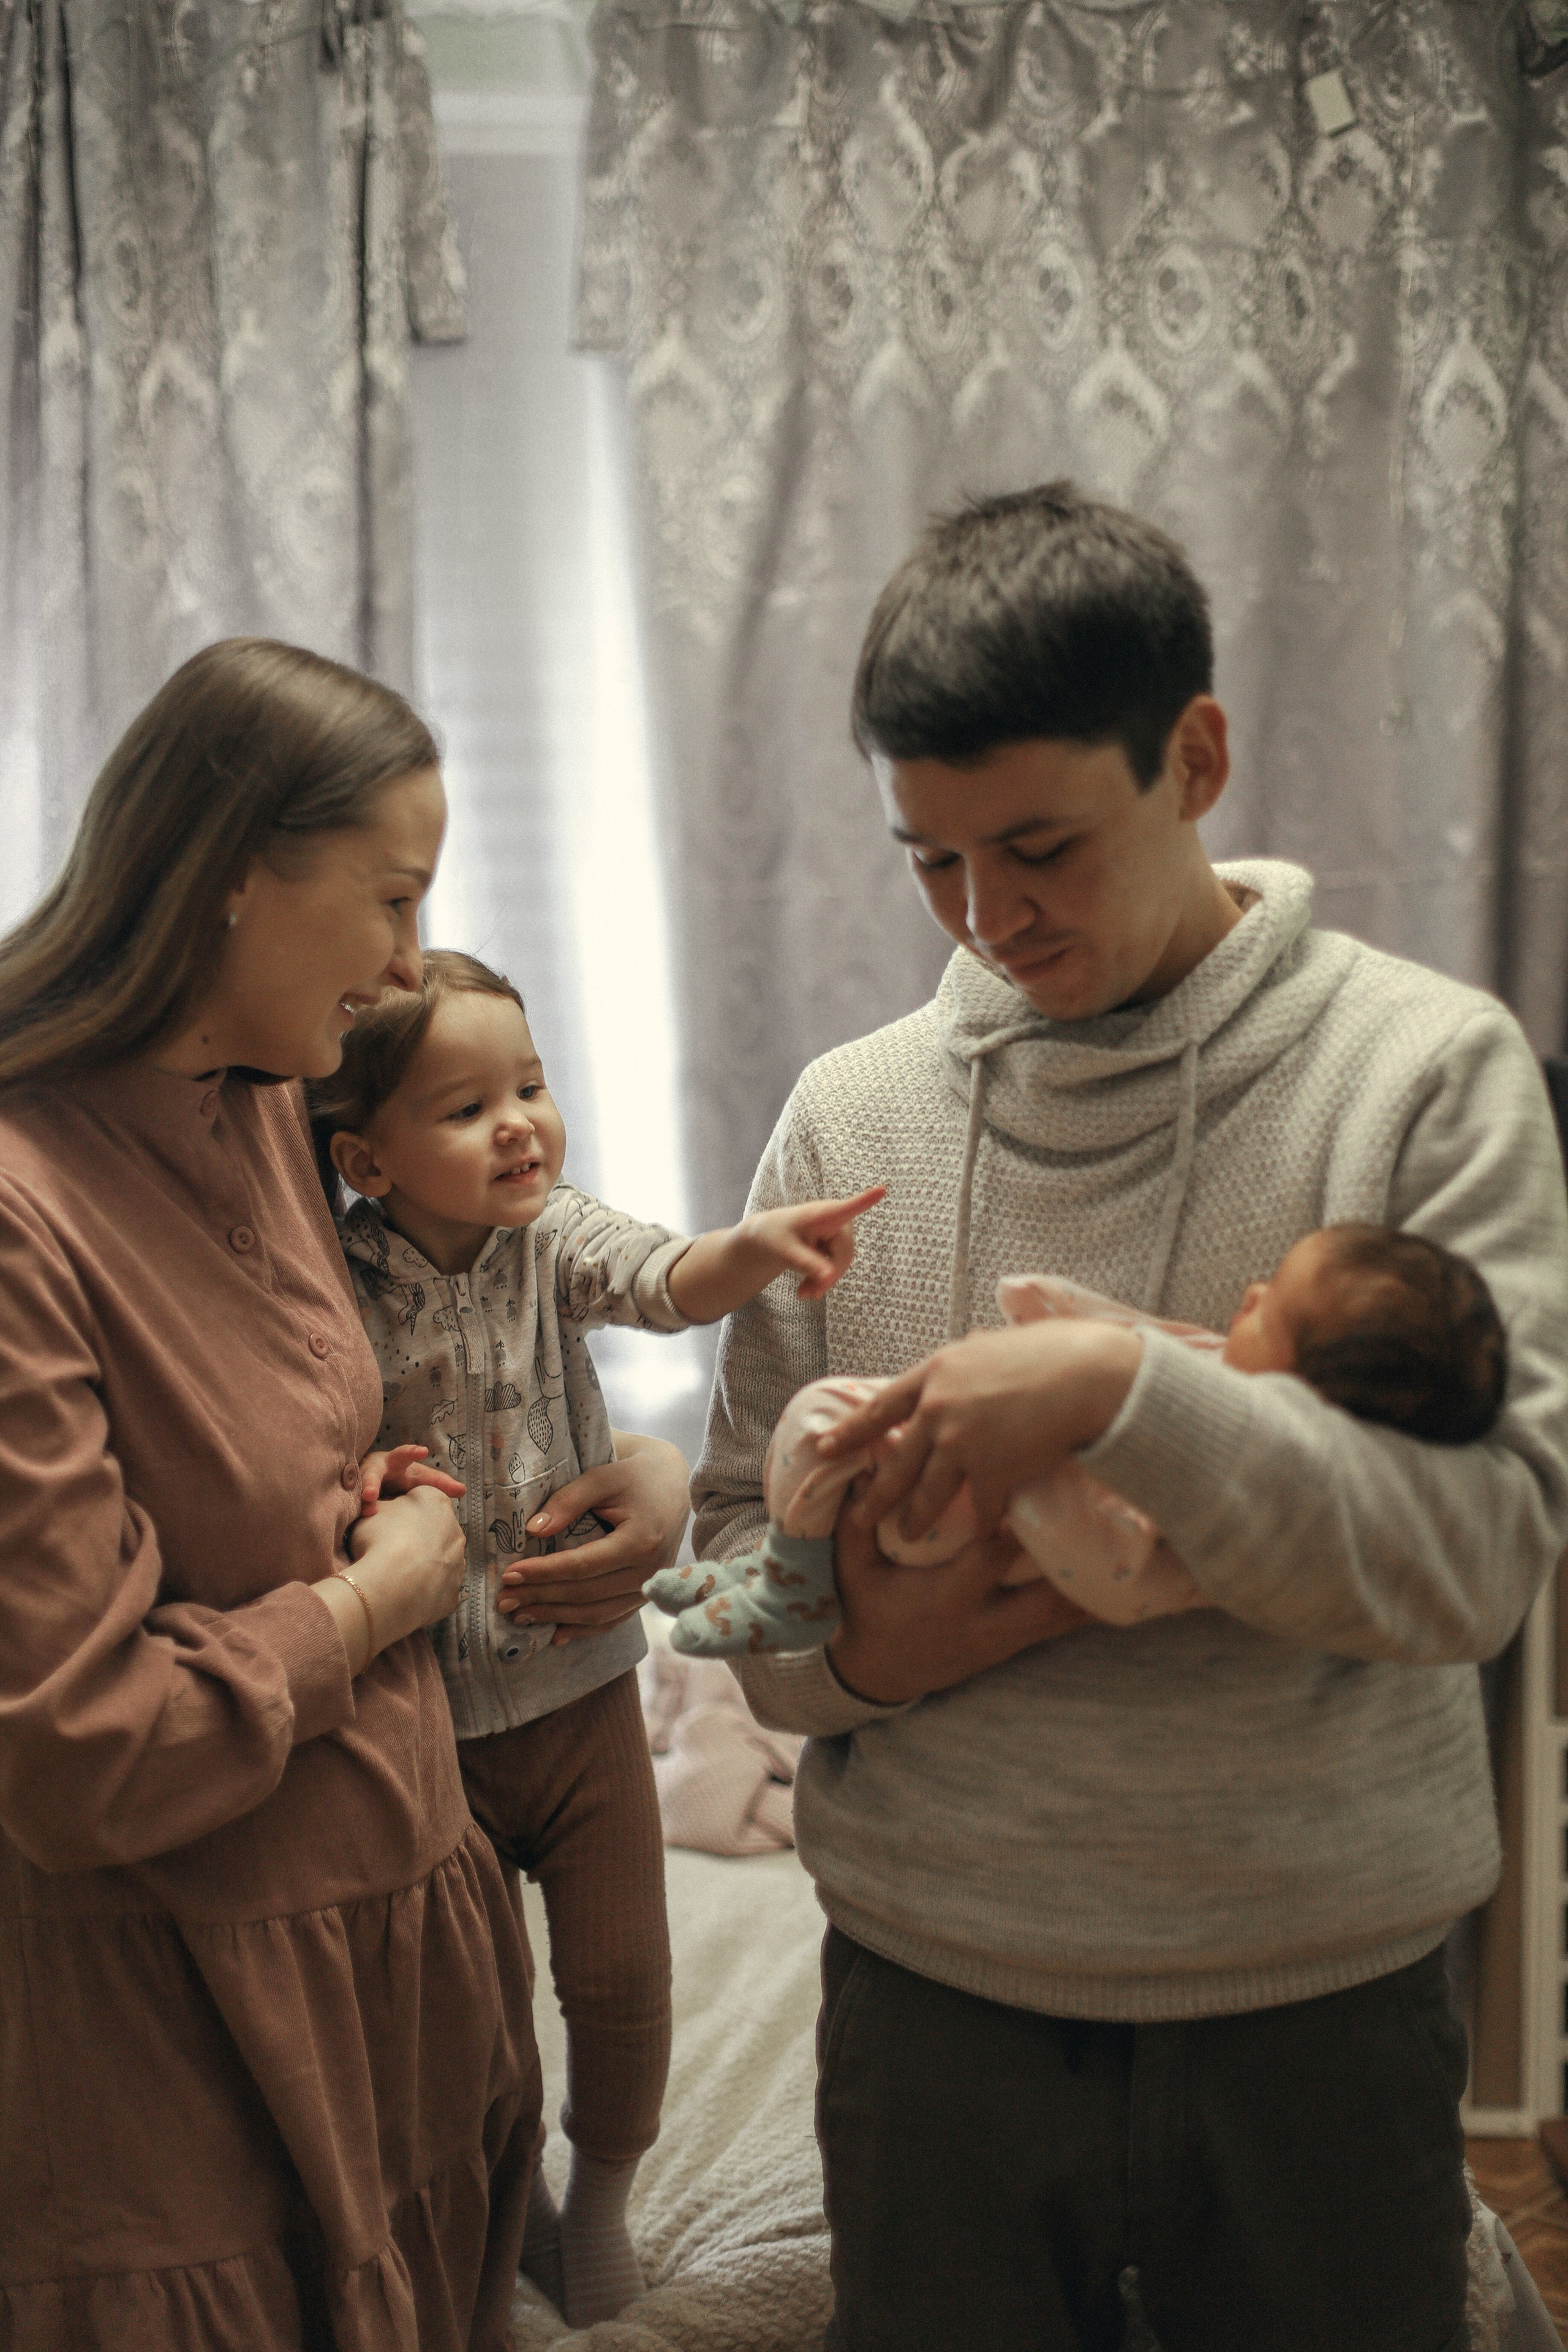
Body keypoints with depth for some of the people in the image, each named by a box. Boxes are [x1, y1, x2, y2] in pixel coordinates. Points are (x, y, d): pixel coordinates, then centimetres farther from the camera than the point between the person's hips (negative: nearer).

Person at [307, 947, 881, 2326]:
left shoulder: (551, 1237, -10)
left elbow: (662, 1283, -30)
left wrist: (751, 1248, -51)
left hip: (580, 1684, 1)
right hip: (429, 1707, -1)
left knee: (621, 1978, 8)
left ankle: (601, 2207, 36)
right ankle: (510, 2201, 45)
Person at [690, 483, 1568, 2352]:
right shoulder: (848, 1115, -1)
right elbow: (737, 1528, 4)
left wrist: (1122, 1395, -28)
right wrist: (850, 1652, -16)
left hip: (1318, 2004, -1)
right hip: (931, 1990, 2)